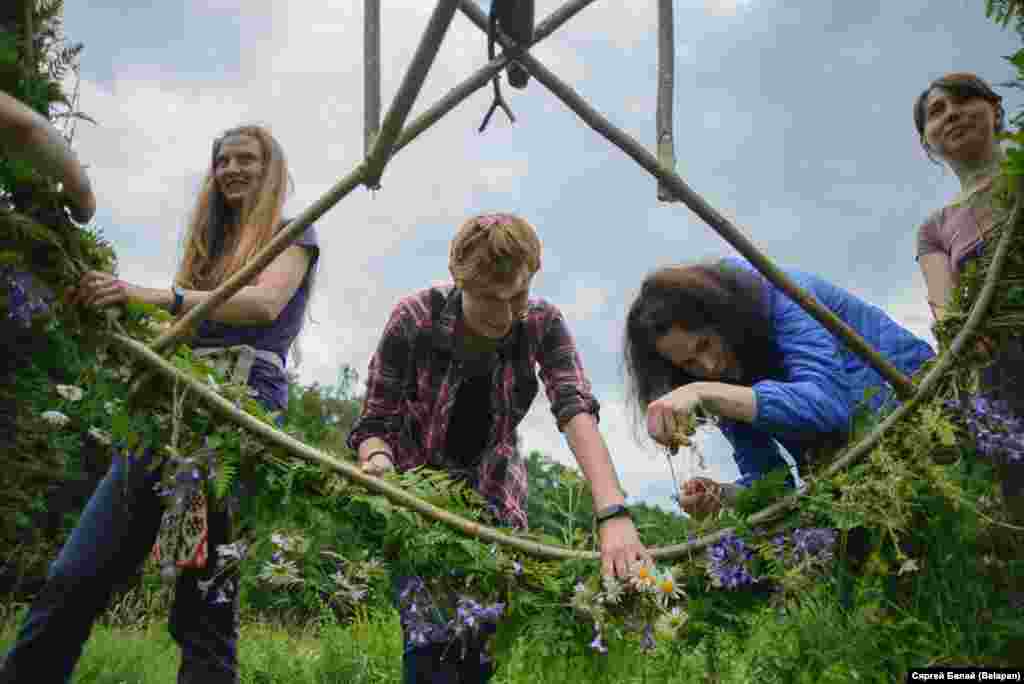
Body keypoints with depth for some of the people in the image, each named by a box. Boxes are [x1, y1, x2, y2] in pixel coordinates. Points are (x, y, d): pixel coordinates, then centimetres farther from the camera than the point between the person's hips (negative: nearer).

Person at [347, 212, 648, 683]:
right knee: (428, 642, -12)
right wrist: (378, 461, -41)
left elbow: (576, 409, -31)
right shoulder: (414, 320, -23)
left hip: (495, 494, 2)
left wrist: (613, 513, -45)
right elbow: (375, 423, -16)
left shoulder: (542, 323, -17)